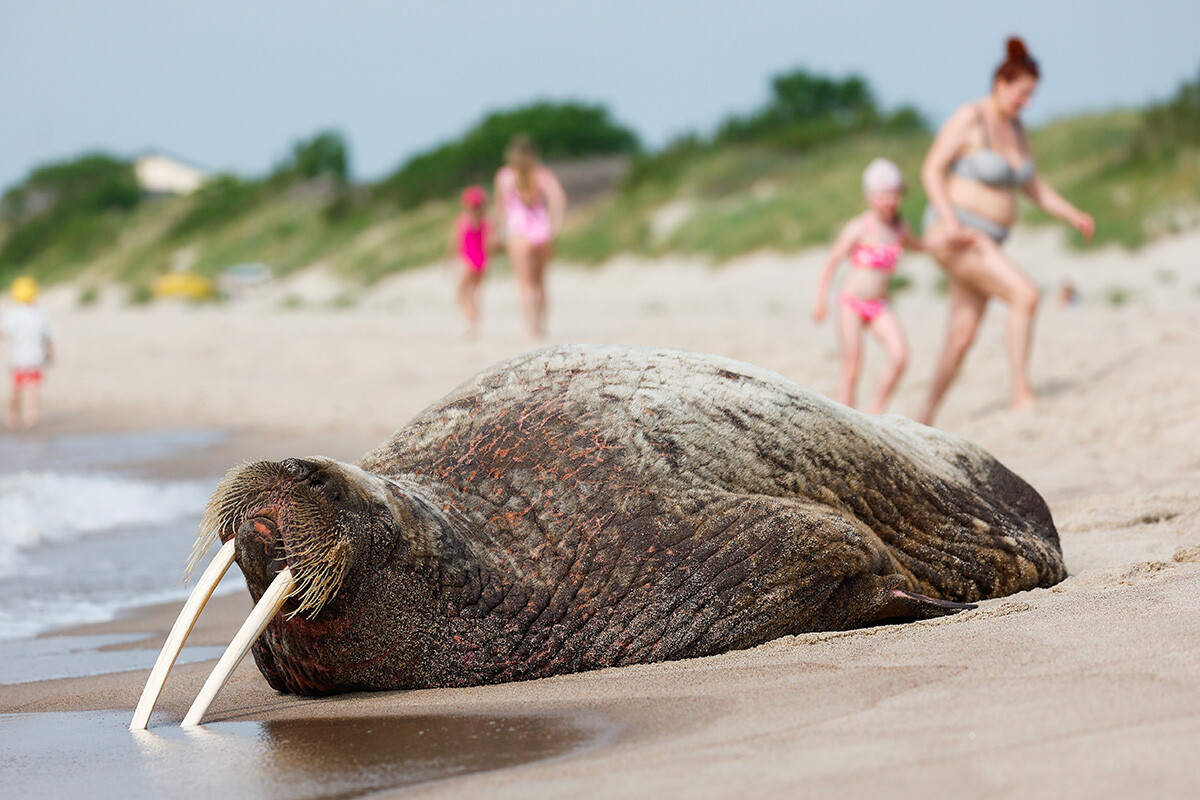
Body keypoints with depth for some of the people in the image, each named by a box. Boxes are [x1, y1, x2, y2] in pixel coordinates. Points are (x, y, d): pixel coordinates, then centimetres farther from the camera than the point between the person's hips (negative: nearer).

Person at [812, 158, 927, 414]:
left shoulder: (899, 228, 4)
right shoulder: (859, 228, -11)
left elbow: (917, 245, 27)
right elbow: (832, 261, -7)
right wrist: (820, 299, -14)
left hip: (880, 304, 5)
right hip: (852, 301, -5)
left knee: (900, 355, -14)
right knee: (852, 367, -6)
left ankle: (876, 413, 0)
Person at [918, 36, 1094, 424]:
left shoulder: (1014, 127, 14)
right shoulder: (968, 120, -11)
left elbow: (1032, 185, 20)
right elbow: (931, 169, -15)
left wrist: (1072, 215, 9)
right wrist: (949, 219, -28)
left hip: (985, 243, 9)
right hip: (956, 234, -9)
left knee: (961, 338, 8)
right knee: (1025, 295, -24)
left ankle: (925, 418, 16)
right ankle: (1021, 394, -25)